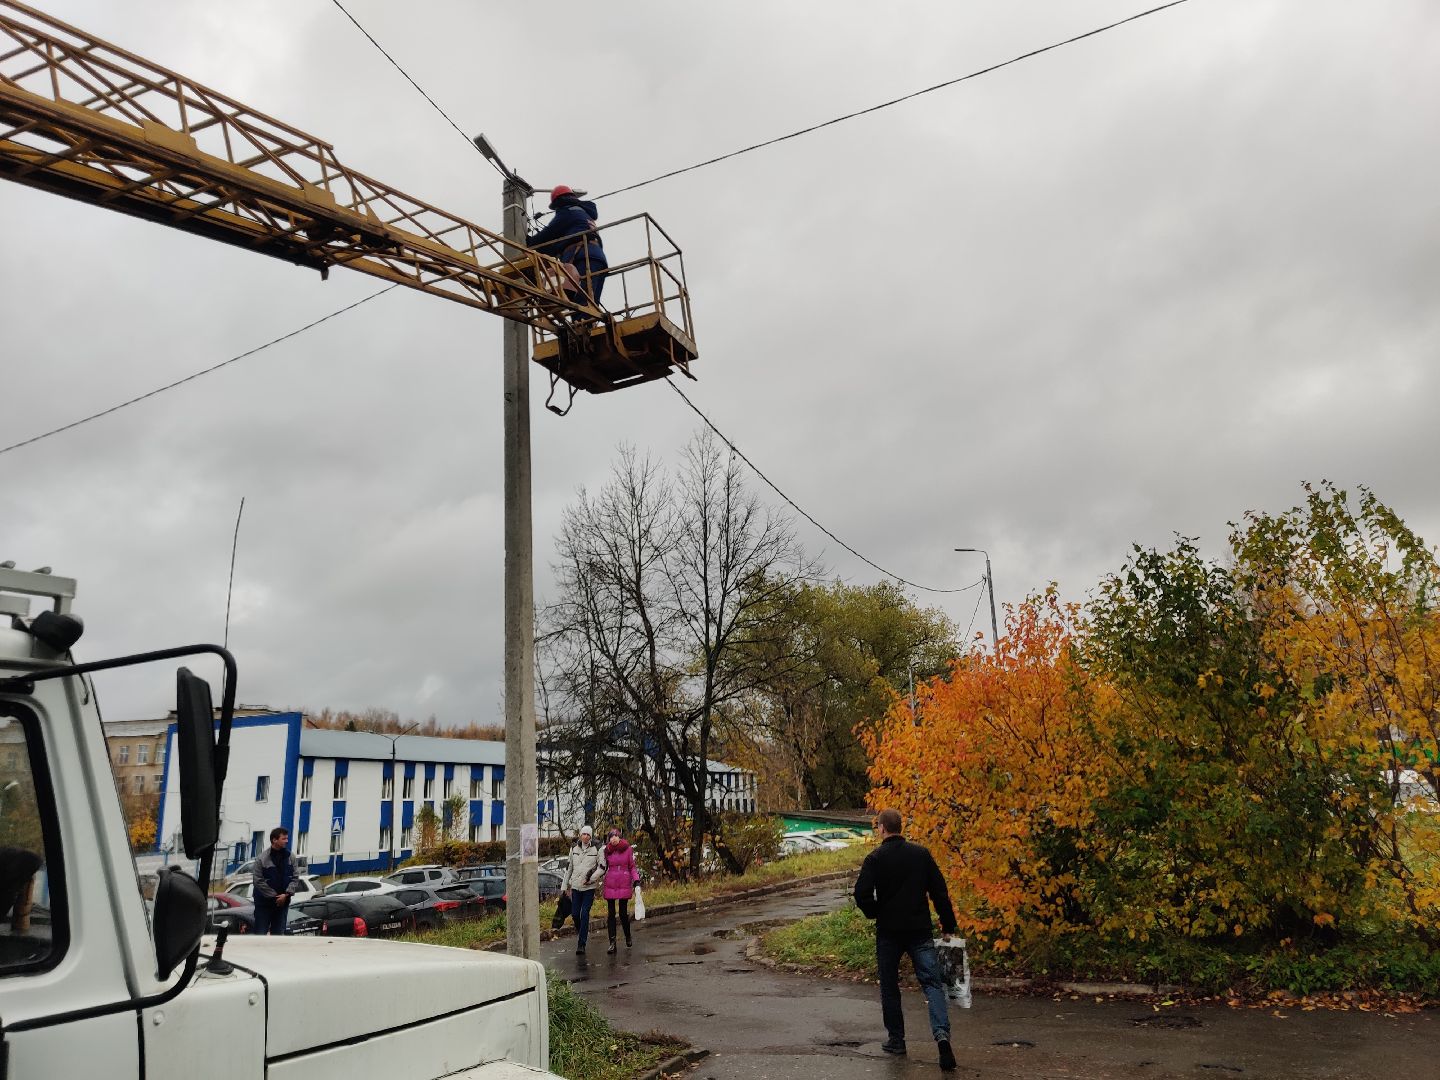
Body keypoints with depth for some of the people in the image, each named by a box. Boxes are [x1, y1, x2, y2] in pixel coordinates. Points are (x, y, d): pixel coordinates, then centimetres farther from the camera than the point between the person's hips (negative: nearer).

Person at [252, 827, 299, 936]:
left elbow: (295, 878, 2)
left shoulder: (289, 857, -1)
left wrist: (286, 894, -12)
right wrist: (275, 896, -13)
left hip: (283, 901, 4)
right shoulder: (262, 859, -13)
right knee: (261, 932, -1)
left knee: (278, 932, 10)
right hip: (264, 902, -4)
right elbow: (258, 881, -13)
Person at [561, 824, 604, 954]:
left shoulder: (597, 849, -5)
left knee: (585, 914, -7)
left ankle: (581, 944, -2)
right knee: (575, 913, 4)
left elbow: (602, 867, -3)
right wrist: (565, 885, 17)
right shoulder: (574, 848, 7)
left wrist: (592, 878, -14)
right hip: (576, 885, 3)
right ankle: (581, 930, 36)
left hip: (590, 886, -3)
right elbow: (569, 867, 15)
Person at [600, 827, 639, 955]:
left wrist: (636, 883, -3)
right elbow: (603, 867, 13)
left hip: (624, 885, -2)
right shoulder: (607, 850, 1)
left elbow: (632, 867, 3)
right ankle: (612, 943, 3)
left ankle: (628, 937, 28)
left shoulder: (628, 849, -3)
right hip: (610, 885, 2)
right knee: (610, 914, 0)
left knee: (623, 913, 3)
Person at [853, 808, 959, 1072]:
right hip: (920, 931, 2)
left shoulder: (875, 858, -7)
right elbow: (940, 892, 2)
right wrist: (948, 926, 8)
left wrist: (876, 913, 5)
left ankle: (896, 1039, 19)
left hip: (888, 932, -2)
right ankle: (942, 1033, -19)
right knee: (932, 982, 0)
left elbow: (862, 894, -14)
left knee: (889, 987, 14)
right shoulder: (921, 854, 2)